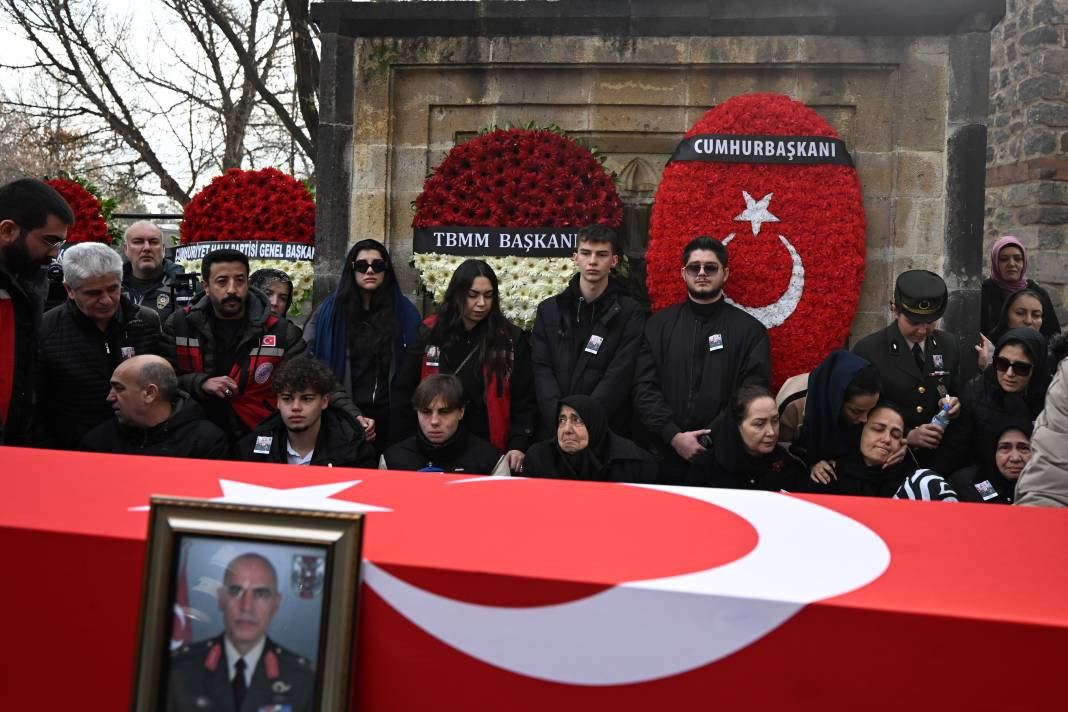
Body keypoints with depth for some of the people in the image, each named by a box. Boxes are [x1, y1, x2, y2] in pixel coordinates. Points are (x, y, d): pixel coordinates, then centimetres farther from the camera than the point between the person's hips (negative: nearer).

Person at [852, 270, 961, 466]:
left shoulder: (950, 345, 9)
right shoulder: (867, 351, -5)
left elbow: (957, 393, 20)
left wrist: (954, 405, -2)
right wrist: (907, 436, -15)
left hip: (939, 457, 4)